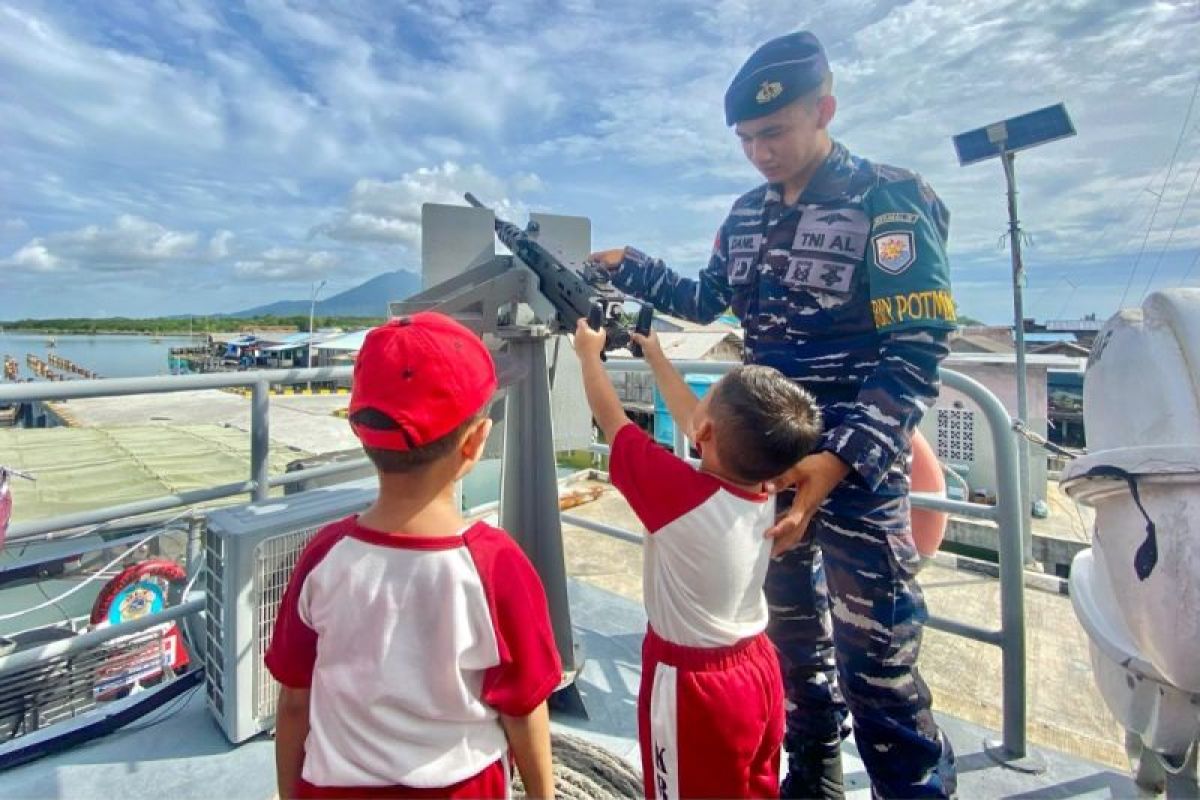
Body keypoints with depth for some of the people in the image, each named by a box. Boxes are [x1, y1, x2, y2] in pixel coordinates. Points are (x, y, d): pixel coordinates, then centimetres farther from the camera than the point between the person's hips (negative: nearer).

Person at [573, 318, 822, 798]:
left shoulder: (678, 492, -31)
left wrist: (589, 352, 1)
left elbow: (612, 420, -16)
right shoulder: (762, 492, -11)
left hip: (694, 687, -6)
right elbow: (689, 420, 4)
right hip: (757, 671, 7)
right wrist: (654, 355, 15)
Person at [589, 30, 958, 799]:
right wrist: (630, 266, 8)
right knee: (793, 625, 20)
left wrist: (841, 459, -30)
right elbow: (707, 301, 19)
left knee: (874, 659, -1)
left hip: (857, 461, -6)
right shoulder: (747, 214, 7)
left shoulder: (891, 202, -11)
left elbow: (916, 356, -18)